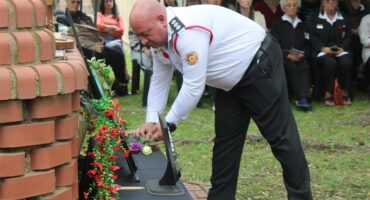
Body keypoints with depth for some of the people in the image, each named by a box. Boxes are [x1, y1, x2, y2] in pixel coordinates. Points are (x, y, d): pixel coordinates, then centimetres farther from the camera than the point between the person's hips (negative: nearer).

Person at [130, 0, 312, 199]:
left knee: (280, 136, -3)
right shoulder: (160, 41, -4)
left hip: (260, 66, -9)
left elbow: (193, 87, -33)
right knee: (225, 140, 10)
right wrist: (151, 121, -6)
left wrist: (169, 123, -24)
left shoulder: (188, 31, -34)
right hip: (231, 80, 10)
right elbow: (159, 81, 5)